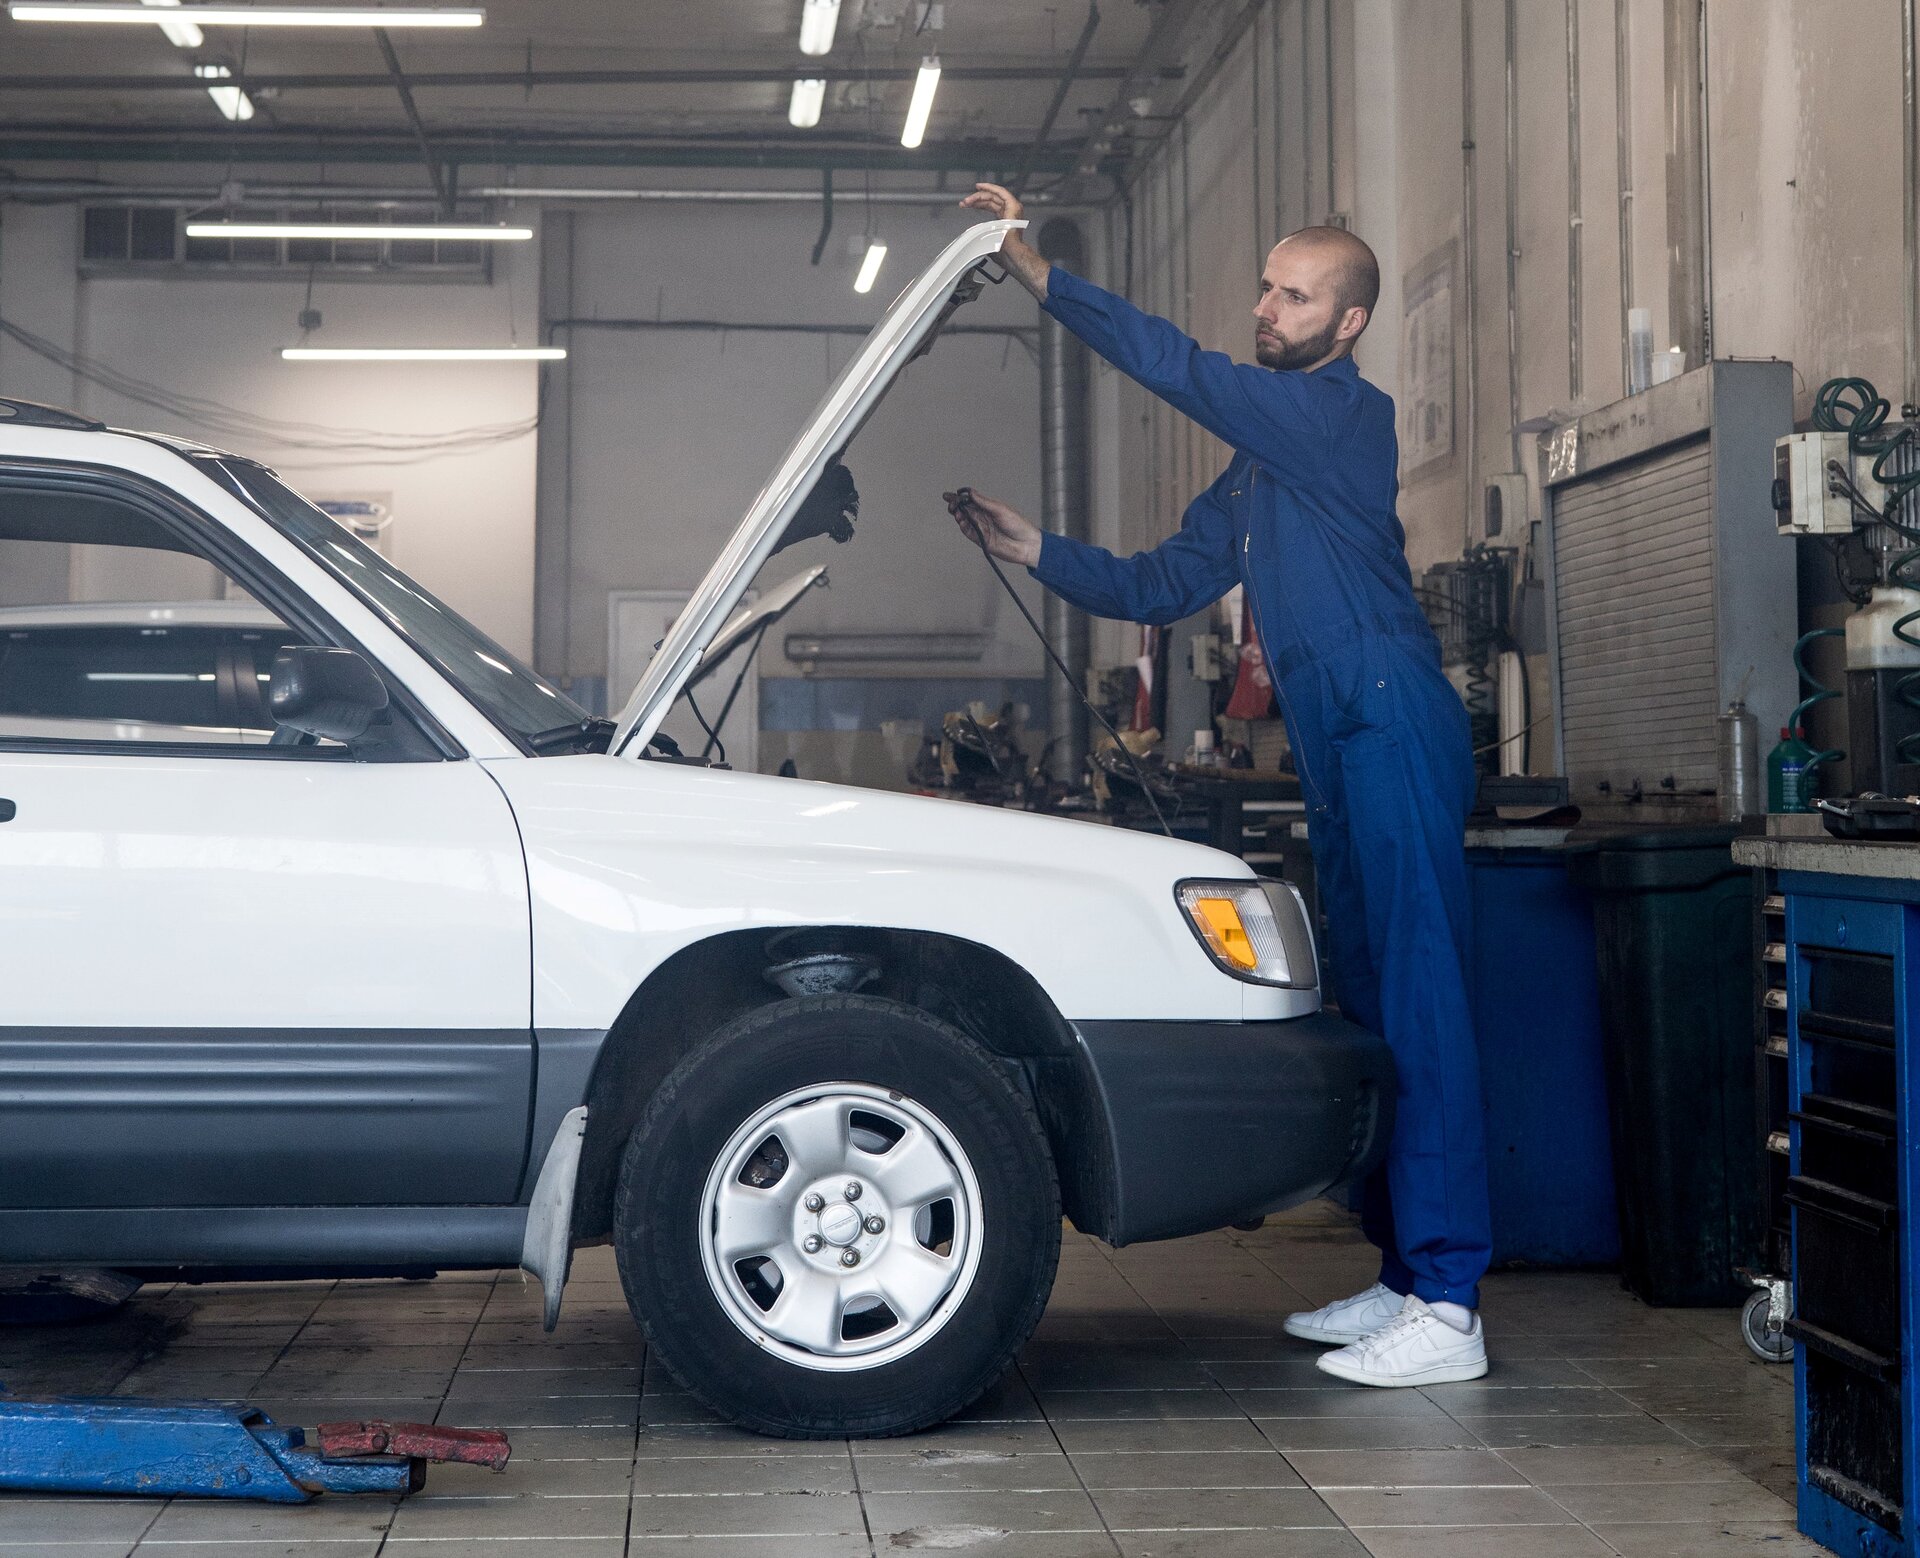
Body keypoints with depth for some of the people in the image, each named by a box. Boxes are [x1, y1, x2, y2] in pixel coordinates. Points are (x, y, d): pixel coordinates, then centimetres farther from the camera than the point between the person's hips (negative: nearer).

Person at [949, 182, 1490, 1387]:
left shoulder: (1346, 415, -5)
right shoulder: (1258, 467, 24)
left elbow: (1181, 369, -14)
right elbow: (1162, 585, 23)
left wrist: (1041, 274, -13)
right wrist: (1035, 550, 12)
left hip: (1395, 724, -10)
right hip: (1338, 747, 10)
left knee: (1421, 1007, -13)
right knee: (1371, 1009, 11)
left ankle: (1449, 1310, -15)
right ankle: (1405, 1278, 18)